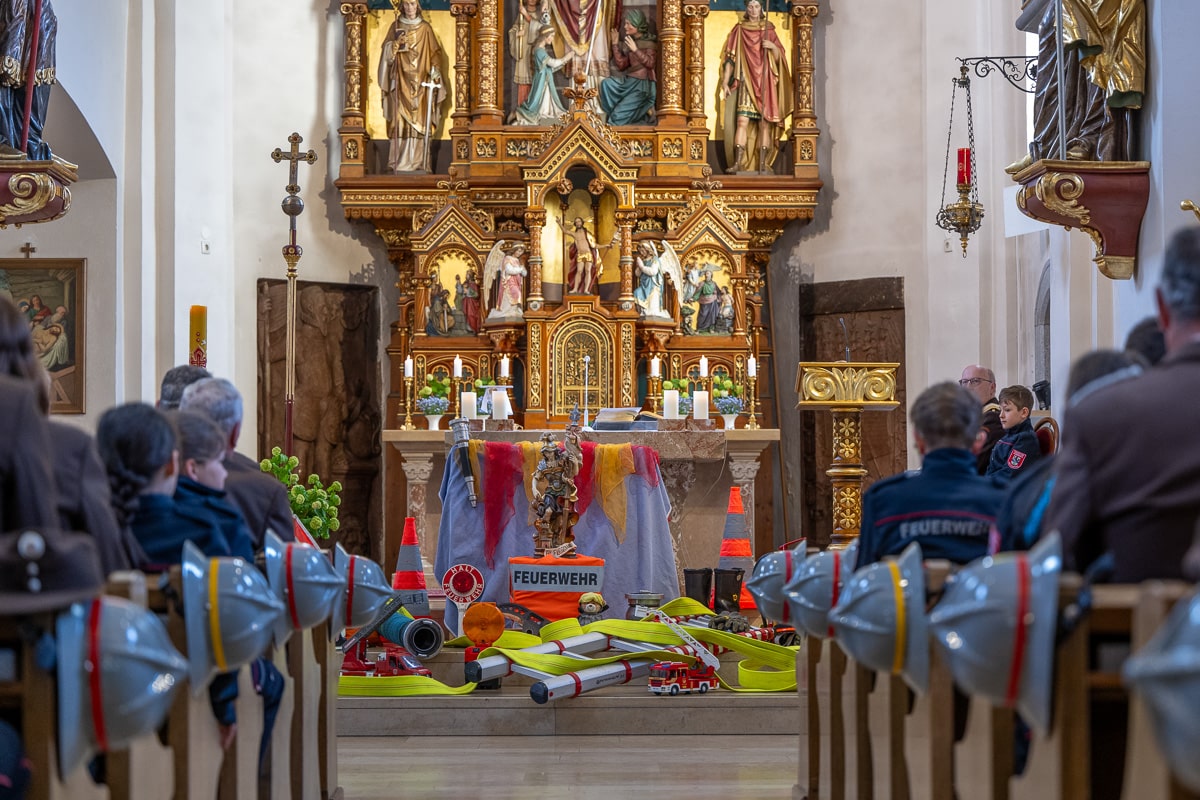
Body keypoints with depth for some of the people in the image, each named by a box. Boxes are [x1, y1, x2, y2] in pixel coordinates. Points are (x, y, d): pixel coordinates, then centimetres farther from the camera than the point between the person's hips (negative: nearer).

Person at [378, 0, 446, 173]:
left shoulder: (426, 28, 8)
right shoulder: (396, 27, 9)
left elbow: (435, 54, 6)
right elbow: (387, 51, 4)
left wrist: (435, 71, -9)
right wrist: (396, 44, -16)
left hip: (421, 81, 0)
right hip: (401, 81, 0)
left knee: (421, 120, -4)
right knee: (400, 121, -7)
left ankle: (420, 162, -3)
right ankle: (400, 162, -9)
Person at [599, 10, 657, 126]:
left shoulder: (649, 42, -6)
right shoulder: (628, 41, 10)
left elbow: (650, 63, -18)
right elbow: (621, 65, 7)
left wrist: (635, 50, -26)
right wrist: (615, 45, 2)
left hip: (643, 84, -7)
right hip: (630, 81, 7)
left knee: (620, 114, -15)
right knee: (606, 83, -19)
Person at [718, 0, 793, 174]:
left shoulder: (769, 30, 12)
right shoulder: (739, 30, 10)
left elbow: (779, 58, 8)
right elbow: (730, 58, 6)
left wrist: (773, 47, -13)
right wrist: (725, 82, -2)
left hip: (765, 83, 1)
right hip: (745, 82, -1)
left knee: (764, 123, -5)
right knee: (742, 121, -13)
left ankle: (763, 164, -5)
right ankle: (738, 163, -17)